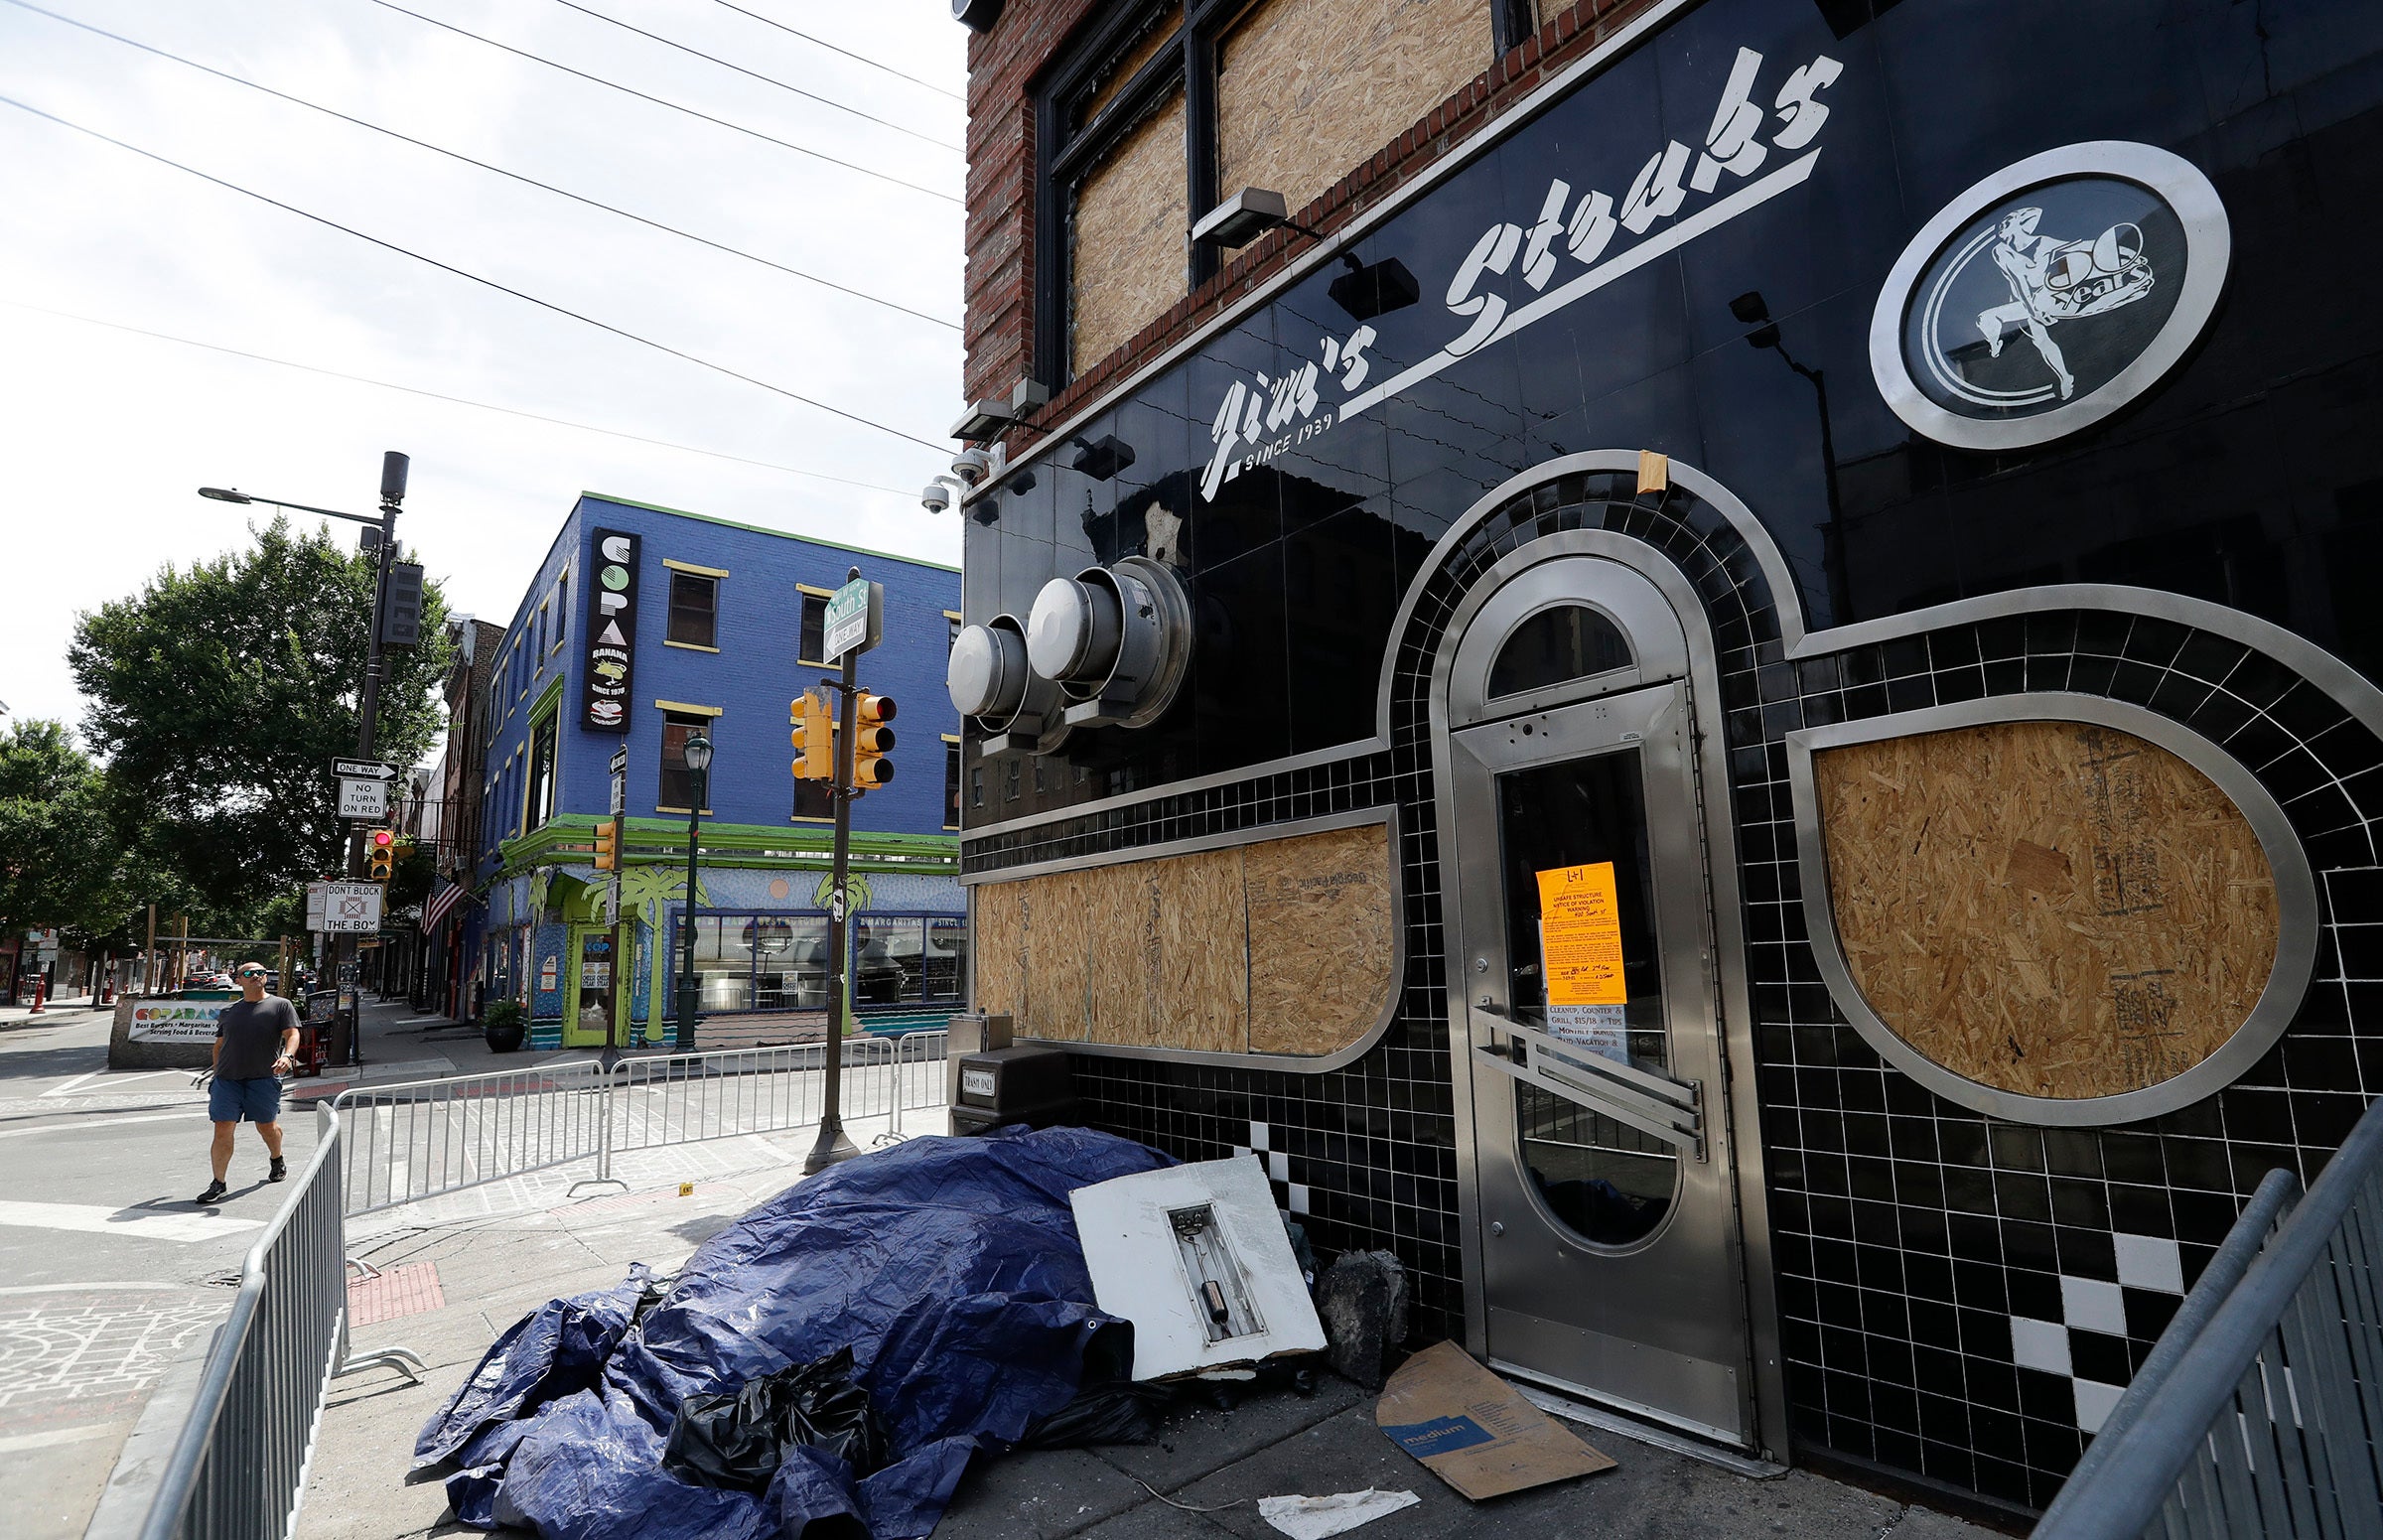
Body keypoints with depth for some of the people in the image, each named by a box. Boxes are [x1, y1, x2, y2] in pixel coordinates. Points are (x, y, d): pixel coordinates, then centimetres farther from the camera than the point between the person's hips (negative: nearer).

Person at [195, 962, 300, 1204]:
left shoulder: (280, 1005, 5)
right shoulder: (228, 1011, 16)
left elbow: (292, 1034, -4)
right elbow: (219, 1044, 24)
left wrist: (287, 1056, -22)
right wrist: (217, 1073, 16)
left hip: (263, 1077, -2)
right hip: (227, 1079, 2)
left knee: (267, 1127, 7)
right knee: (222, 1129, -5)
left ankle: (277, 1161, 34)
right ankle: (218, 1184, 2)